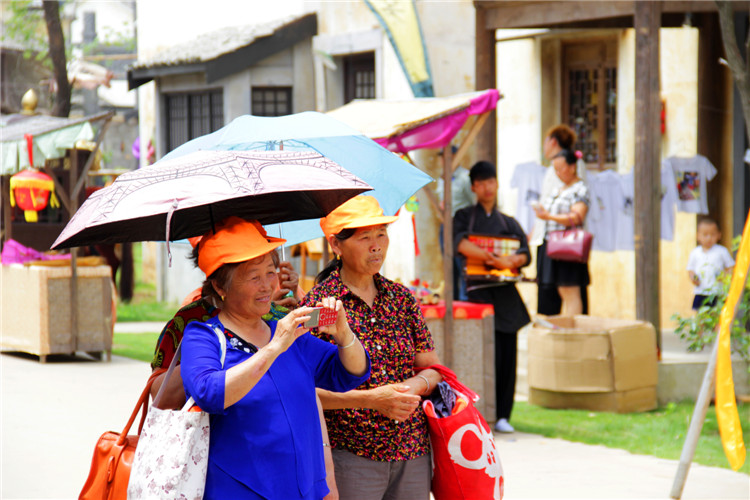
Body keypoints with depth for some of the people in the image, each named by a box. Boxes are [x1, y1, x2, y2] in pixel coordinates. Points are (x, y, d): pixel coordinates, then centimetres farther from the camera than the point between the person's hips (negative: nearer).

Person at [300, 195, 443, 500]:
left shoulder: (401, 298, 11)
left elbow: (432, 368, 13)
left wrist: (418, 384, -10)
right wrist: (370, 398, -18)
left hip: (413, 452, 5)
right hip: (350, 455, -5)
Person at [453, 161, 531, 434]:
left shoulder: (508, 222, 18)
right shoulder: (465, 217, 9)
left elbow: (525, 254, 6)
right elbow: (460, 242, -12)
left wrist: (510, 261, -17)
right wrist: (492, 257, -22)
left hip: (505, 294, 4)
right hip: (478, 290, -4)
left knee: (507, 355, -1)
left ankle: (502, 415, 6)